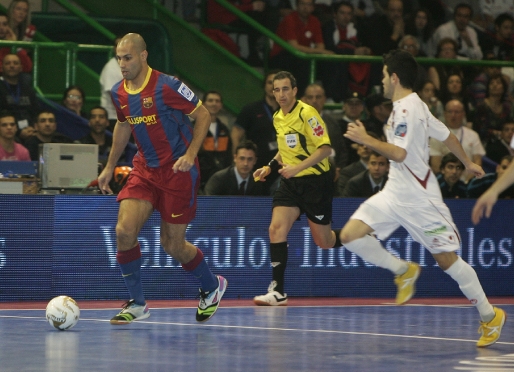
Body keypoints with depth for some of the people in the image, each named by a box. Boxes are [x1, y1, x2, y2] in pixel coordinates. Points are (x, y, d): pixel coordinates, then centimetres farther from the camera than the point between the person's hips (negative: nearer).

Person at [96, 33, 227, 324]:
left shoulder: (167, 86, -17)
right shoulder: (119, 93, 2)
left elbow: (203, 115, -9)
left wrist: (190, 155, -19)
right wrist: (110, 167, 23)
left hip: (178, 170, -5)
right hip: (145, 169, 5)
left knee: (173, 245, 0)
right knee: (124, 230, -14)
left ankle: (212, 286, 30)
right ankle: (138, 304, -1)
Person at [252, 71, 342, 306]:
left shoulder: (307, 113, -14)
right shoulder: (278, 118, 10)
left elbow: (325, 148, -19)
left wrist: (297, 168, -27)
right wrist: (270, 167, 12)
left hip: (315, 181, -6)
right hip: (290, 183, 6)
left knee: (324, 242, 2)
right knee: (276, 229, -13)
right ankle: (278, 292, -12)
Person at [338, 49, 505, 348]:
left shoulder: (407, 108, -18)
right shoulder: (412, 105, 12)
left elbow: (399, 154, -28)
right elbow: (446, 135, 23)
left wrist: (366, 139, -25)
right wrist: (468, 163, 35)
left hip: (418, 198, -9)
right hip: (395, 192, 9)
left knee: (447, 259, -3)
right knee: (351, 236, -6)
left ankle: (490, 316, 11)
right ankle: (404, 271, 12)